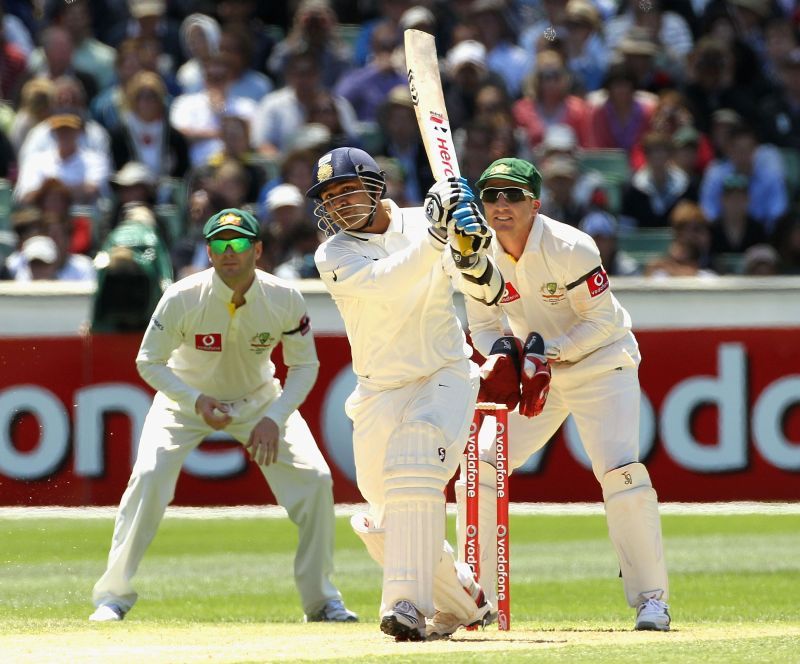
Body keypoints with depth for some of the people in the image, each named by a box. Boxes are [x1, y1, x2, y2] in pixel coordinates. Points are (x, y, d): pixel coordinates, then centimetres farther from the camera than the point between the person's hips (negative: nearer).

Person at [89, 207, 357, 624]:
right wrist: (196, 401, -32)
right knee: (149, 477, -23)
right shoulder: (183, 299, -27)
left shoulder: (284, 300, -22)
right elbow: (149, 362, -17)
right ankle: (113, 595, -10)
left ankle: (320, 598, 5)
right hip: (186, 398, -2)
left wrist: (274, 418, -25)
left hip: (259, 399, 2)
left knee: (314, 479, -12)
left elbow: (304, 366, -10)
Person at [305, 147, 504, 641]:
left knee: (413, 466, -30)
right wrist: (434, 236, -39)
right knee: (385, 525, 5)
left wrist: (472, 258, -29)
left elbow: (490, 293, -7)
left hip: (445, 379, -2)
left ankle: (408, 603, -35)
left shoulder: (421, 222, -2)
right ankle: (463, 599, 30)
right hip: (380, 393, 3)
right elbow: (384, 284, -27)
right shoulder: (334, 256, -5)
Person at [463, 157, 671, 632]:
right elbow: (484, 326, 1)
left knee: (620, 472, -20)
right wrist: (502, 353, -21)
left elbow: (603, 320, -18)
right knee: (478, 468, -3)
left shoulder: (570, 248, -23)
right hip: (533, 375, 5)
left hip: (600, 365, -5)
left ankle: (651, 598, -10)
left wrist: (548, 353, -27)